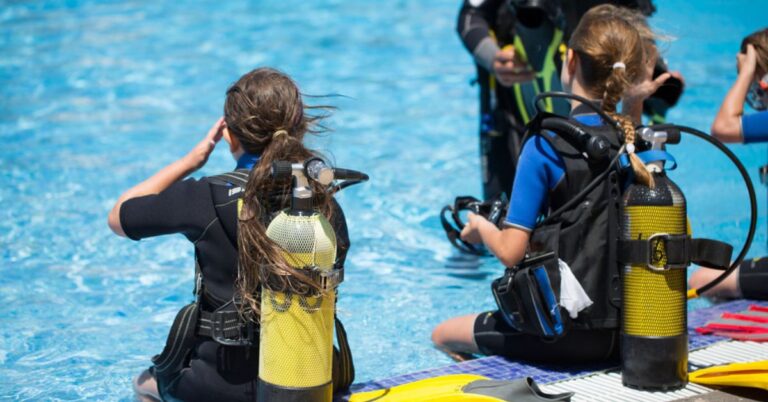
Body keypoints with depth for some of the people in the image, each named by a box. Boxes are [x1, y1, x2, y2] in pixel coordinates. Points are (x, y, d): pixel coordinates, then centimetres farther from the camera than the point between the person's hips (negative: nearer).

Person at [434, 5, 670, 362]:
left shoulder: (546, 147, -15)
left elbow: (510, 251, -16)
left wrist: (481, 227, 7)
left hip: (570, 334, -6)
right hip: (631, 329, 6)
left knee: (443, 335, 18)